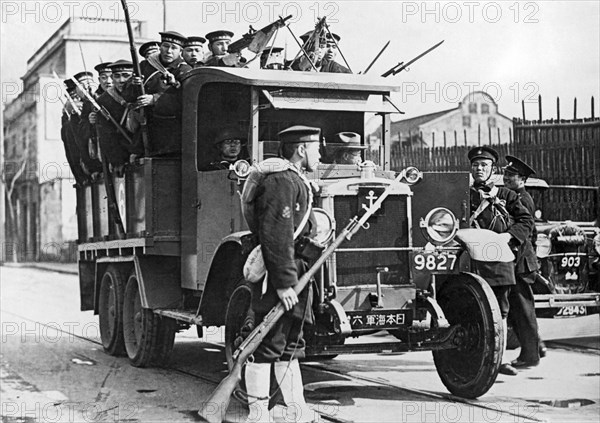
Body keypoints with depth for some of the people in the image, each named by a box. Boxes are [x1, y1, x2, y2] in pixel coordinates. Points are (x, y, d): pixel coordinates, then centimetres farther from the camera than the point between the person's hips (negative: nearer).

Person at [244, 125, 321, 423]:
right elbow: (276, 235, -22)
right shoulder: (281, 181, -14)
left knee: (289, 347, 14)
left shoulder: (295, 181, 22)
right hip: (280, 277, -11)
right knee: (267, 347, -5)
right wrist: (284, 283, -24)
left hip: (294, 277, 11)